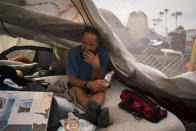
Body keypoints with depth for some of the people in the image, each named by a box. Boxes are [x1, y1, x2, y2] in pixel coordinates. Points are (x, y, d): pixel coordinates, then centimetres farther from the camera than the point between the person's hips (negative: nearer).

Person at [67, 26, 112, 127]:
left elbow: (97, 80, -17)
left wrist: (96, 67, -41)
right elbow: (71, 79, -20)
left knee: (101, 88, -32)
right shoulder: (73, 53, -19)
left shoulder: (103, 54, -17)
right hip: (78, 83, 0)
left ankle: (92, 112, -63)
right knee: (77, 89, -34)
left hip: (93, 84, 1)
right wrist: (87, 84, -42)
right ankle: (96, 113, -63)